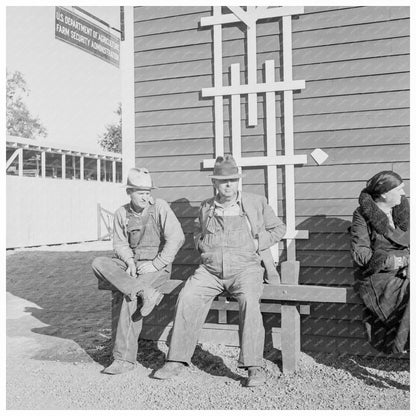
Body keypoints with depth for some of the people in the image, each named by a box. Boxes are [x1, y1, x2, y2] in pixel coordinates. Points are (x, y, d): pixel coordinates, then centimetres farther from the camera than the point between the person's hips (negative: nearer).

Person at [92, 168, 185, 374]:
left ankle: (124, 358, -18)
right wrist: (129, 261, -14)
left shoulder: (160, 207, -7)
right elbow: (120, 244, 7)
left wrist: (155, 264, -18)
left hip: (158, 266, -5)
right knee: (99, 263, -22)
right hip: (131, 263, 5)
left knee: (124, 293, -27)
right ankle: (146, 292, -33)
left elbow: (176, 237, -15)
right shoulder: (122, 213, 6)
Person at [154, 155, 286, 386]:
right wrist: (202, 243, 10)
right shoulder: (206, 208, 17)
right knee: (187, 298, -22)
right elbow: (197, 235, 33)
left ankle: (254, 366, -26)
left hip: (244, 266, -3)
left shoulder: (256, 203, 9)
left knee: (249, 300, -33)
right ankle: (177, 361, -12)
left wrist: (256, 244, 0)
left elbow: (278, 229, 14)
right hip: (210, 270, 3)